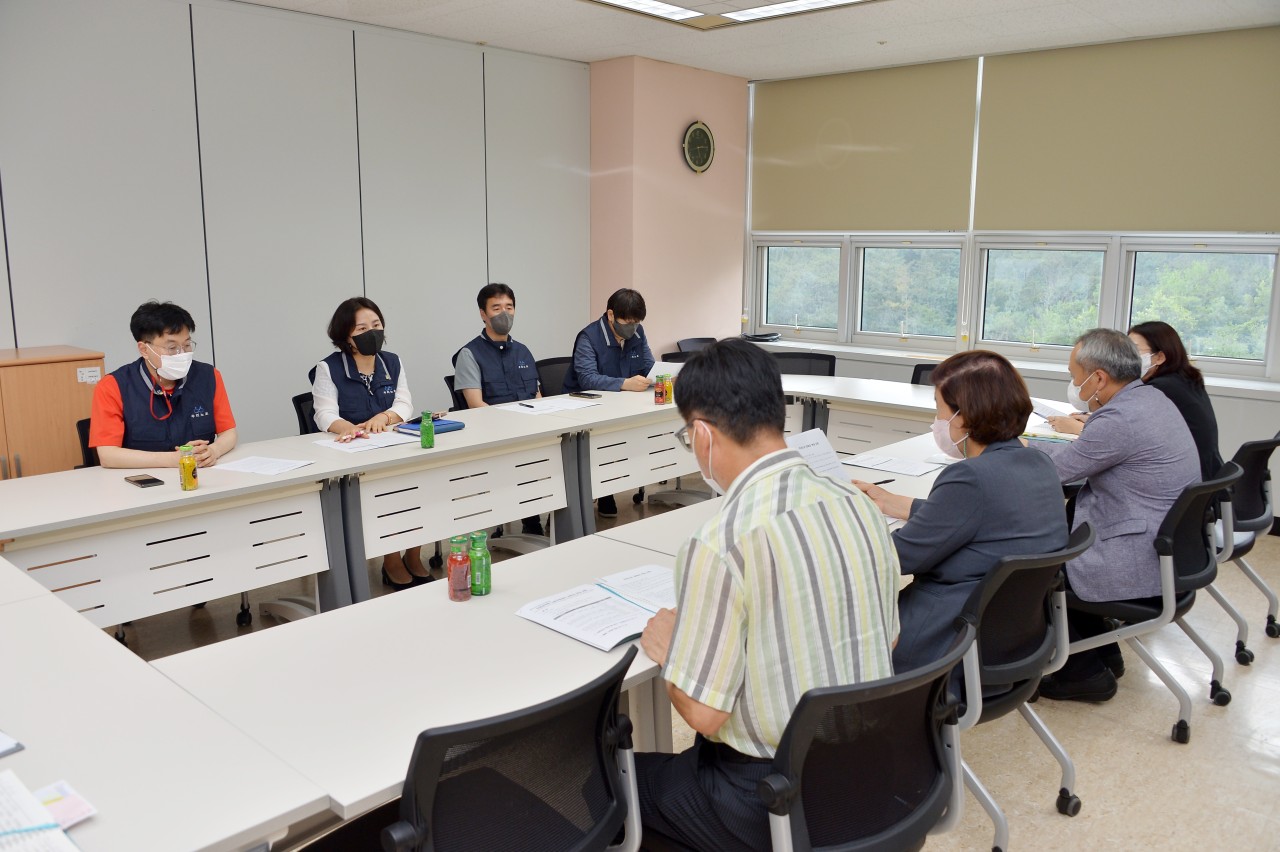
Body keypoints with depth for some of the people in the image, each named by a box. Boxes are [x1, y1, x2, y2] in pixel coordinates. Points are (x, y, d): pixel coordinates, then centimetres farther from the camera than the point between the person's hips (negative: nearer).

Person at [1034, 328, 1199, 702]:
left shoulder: (1120, 420, -25)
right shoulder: (1149, 397, 5)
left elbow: (1059, 468, -14)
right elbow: (1083, 456, 14)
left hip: (1139, 565, -10)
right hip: (1168, 547, 10)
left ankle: (1084, 672, 14)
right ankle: (1101, 652, 28)